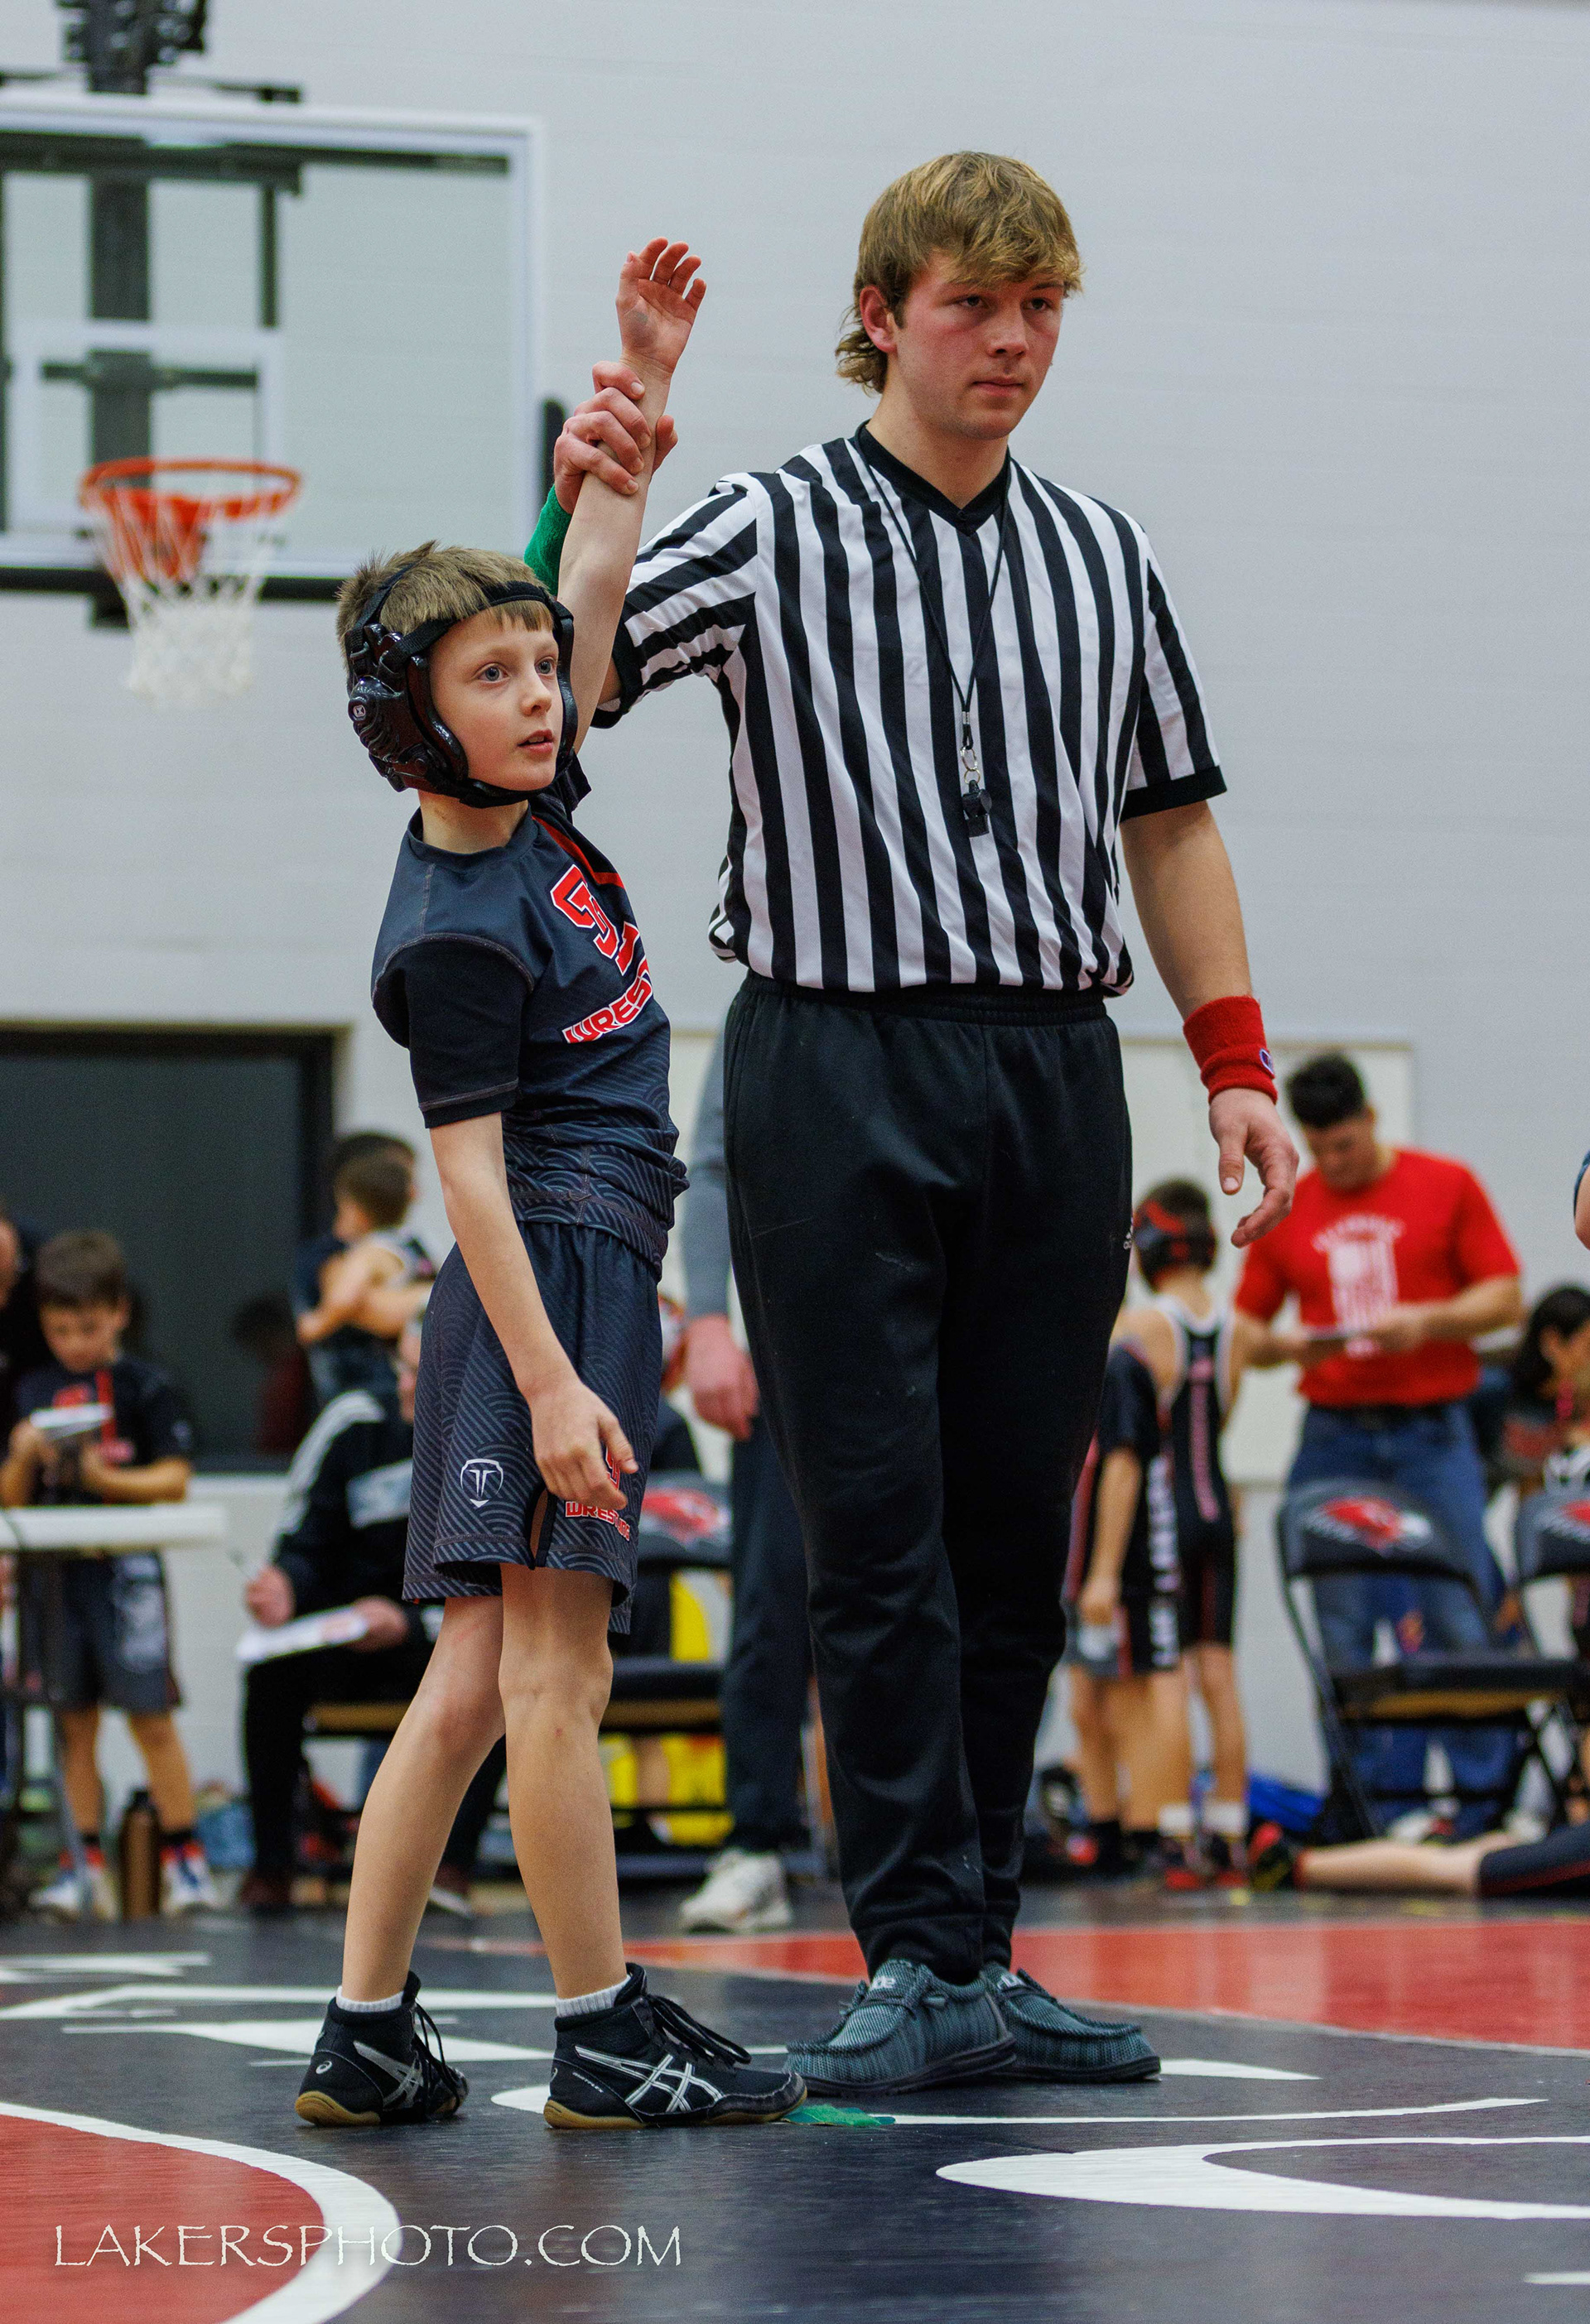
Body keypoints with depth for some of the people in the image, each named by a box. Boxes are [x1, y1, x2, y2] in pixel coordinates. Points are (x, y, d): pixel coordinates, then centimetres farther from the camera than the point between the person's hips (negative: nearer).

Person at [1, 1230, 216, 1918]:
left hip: (124, 1568, -4)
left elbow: (174, 1479, -5)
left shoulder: (144, 1386, 0)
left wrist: (106, 1479, -17)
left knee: (150, 1715, -4)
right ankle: (85, 1864, 9)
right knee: (73, 1721, 6)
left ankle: (184, 1856, 3)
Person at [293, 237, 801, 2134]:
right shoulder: (452, 931, -13)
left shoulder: (528, 808, 10)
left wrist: (644, 381, 14)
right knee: (551, 1661, -6)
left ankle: (366, 2031, 9)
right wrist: (551, 1379, -21)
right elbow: (472, 1169, -16)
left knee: (480, 1676, 8)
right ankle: (605, 2035, -3)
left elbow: (593, 585, 18)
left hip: (593, 1273, 10)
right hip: (548, 1280, -10)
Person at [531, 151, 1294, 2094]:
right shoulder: (771, 532, 1)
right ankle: (918, 1956, -4)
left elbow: (1168, 820, 19)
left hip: (1056, 1068, 4)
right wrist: (575, 508, -24)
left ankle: (979, 1961, 12)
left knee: (1015, 1537, 6)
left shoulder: (1100, 554, 14)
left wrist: (1235, 1064, 12)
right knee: (881, 1532, -6)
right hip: (839, 1070, -4)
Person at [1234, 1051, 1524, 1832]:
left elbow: (1506, 1298, 2)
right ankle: (1380, 1799, 3)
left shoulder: (1447, 1187, 4)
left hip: (1432, 1436, -2)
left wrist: (1427, 1320, -14)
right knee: (1343, 1634, -1)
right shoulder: (1288, 1211, 10)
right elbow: (1245, 1330, 12)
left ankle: (1484, 1797, 0)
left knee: (1458, 1620, -6)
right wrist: (1282, 1344, -10)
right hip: (1333, 1438, 2)